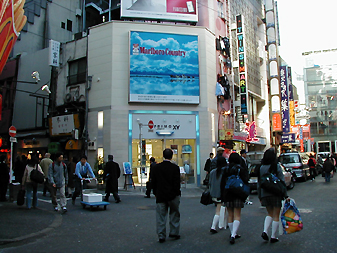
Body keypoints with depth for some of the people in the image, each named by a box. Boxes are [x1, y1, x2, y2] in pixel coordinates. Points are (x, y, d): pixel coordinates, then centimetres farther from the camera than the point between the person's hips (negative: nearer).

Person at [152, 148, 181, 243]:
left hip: (160, 196, 2)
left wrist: (155, 193, 13)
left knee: (161, 216, 7)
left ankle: (161, 236, 9)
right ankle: (174, 233, 20)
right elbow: (177, 183, -10)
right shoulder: (175, 168, -10)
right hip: (173, 196, -2)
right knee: (174, 215, 15)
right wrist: (177, 194, 1)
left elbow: (153, 182, 4)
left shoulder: (156, 167, -1)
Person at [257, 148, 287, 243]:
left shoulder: (261, 168, 3)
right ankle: (273, 237, 11)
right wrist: (285, 195, -4)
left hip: (265, 195, 4)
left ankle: (265, 231, 3)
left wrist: (260, 196, 14)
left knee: (270, 214, 19)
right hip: (276, 194, -4)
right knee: (276, 216, 7)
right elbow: (282, 181, -9)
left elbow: (258, 183, 6)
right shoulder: (276, 166, -8)